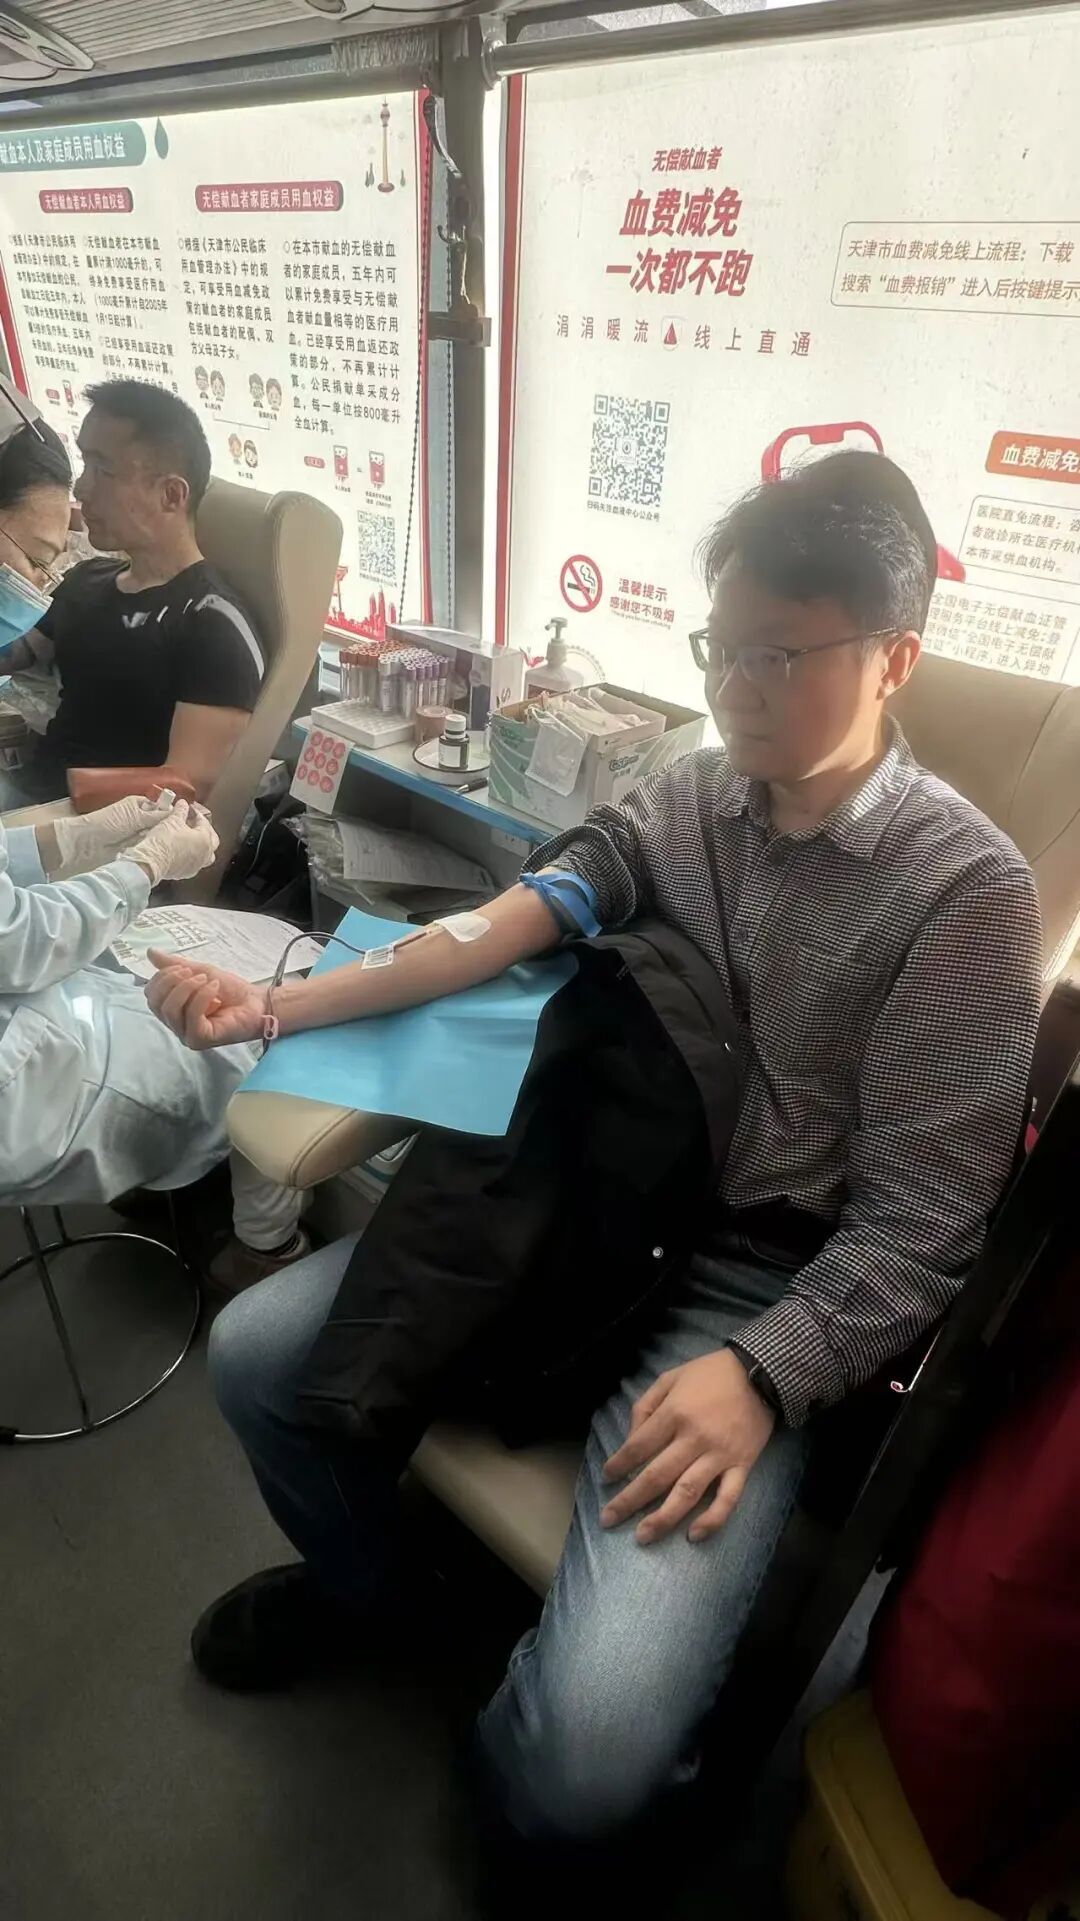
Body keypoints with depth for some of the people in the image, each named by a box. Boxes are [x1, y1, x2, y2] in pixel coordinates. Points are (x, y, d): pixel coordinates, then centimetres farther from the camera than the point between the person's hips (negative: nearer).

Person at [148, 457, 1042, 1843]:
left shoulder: (964, 887, -11)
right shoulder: (693, 797, 4)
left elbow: (916, 1227, -12)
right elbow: (500, 933, -7)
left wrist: (759, 1375, -25)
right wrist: (274, 1008, -18)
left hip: (765, 1295, -4)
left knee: (579, 1757, -21)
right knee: (254, 1354, 0)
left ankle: (520, 1781, 20)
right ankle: (353, 1574, 34)